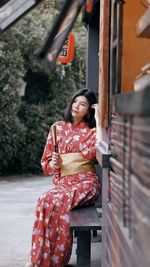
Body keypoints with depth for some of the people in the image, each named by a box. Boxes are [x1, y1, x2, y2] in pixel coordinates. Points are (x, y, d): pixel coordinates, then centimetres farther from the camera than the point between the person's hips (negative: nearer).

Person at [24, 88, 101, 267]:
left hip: (85, 181, -3)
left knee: (53, 201, -32)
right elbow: (45, 163, 18)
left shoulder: (92, 131, 10)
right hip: (62, 182, 3)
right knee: (47, 201, -33)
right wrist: (53, 164, -7)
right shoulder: (58, 128, 17)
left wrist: (98, 117, -8)